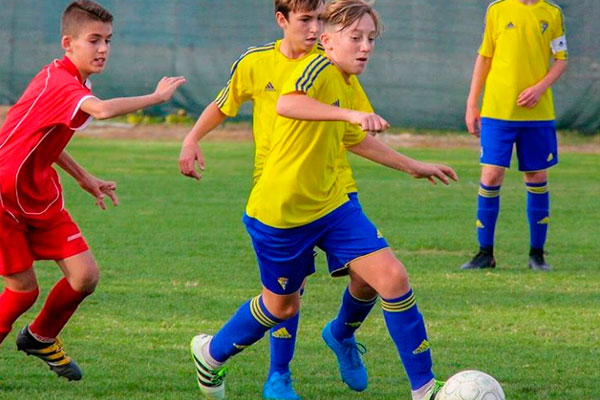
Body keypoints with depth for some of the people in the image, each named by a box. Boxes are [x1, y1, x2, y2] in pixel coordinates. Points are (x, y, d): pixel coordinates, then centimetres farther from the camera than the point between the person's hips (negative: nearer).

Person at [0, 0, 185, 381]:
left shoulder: (73, 83, 7)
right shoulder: (59, 82, -24)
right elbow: (102, 110, -45)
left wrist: (85, 178, 19)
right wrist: (157, 96, -33)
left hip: (40, 196, 9)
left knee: (86, 276, 0)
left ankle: (40, 337, 25)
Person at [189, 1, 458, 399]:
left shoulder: (347, 86, 9)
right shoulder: (320, 69, -18)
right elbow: (287, 104, -41)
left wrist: (413, 166, 35)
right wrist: (350, 113, -50)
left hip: (331, 205, 7)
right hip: (281, 212, -7)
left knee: (393, 278, -9)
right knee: (281, 305, 11)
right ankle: (211, 352, 40)